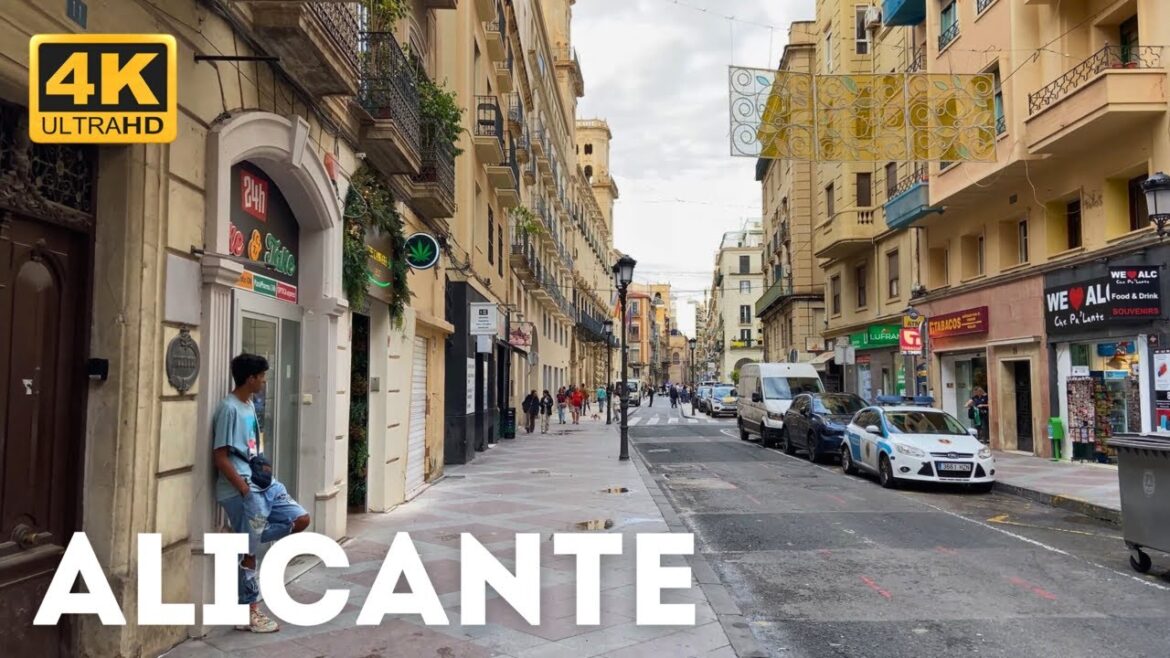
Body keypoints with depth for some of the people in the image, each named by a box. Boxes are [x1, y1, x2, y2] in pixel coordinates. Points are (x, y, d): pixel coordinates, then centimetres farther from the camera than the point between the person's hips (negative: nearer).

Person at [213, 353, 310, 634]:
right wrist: (245, 490, -18)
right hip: (242, 491, -9)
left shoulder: (249, 405, 13)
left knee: (300, 519, 4)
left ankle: (244, 538, 12)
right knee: (250, 554, 0)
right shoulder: (229, 408, -16)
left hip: (264, 484, 9)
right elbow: (220, 457, -18)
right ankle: (250, 614, 12)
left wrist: (262, 465, 7)